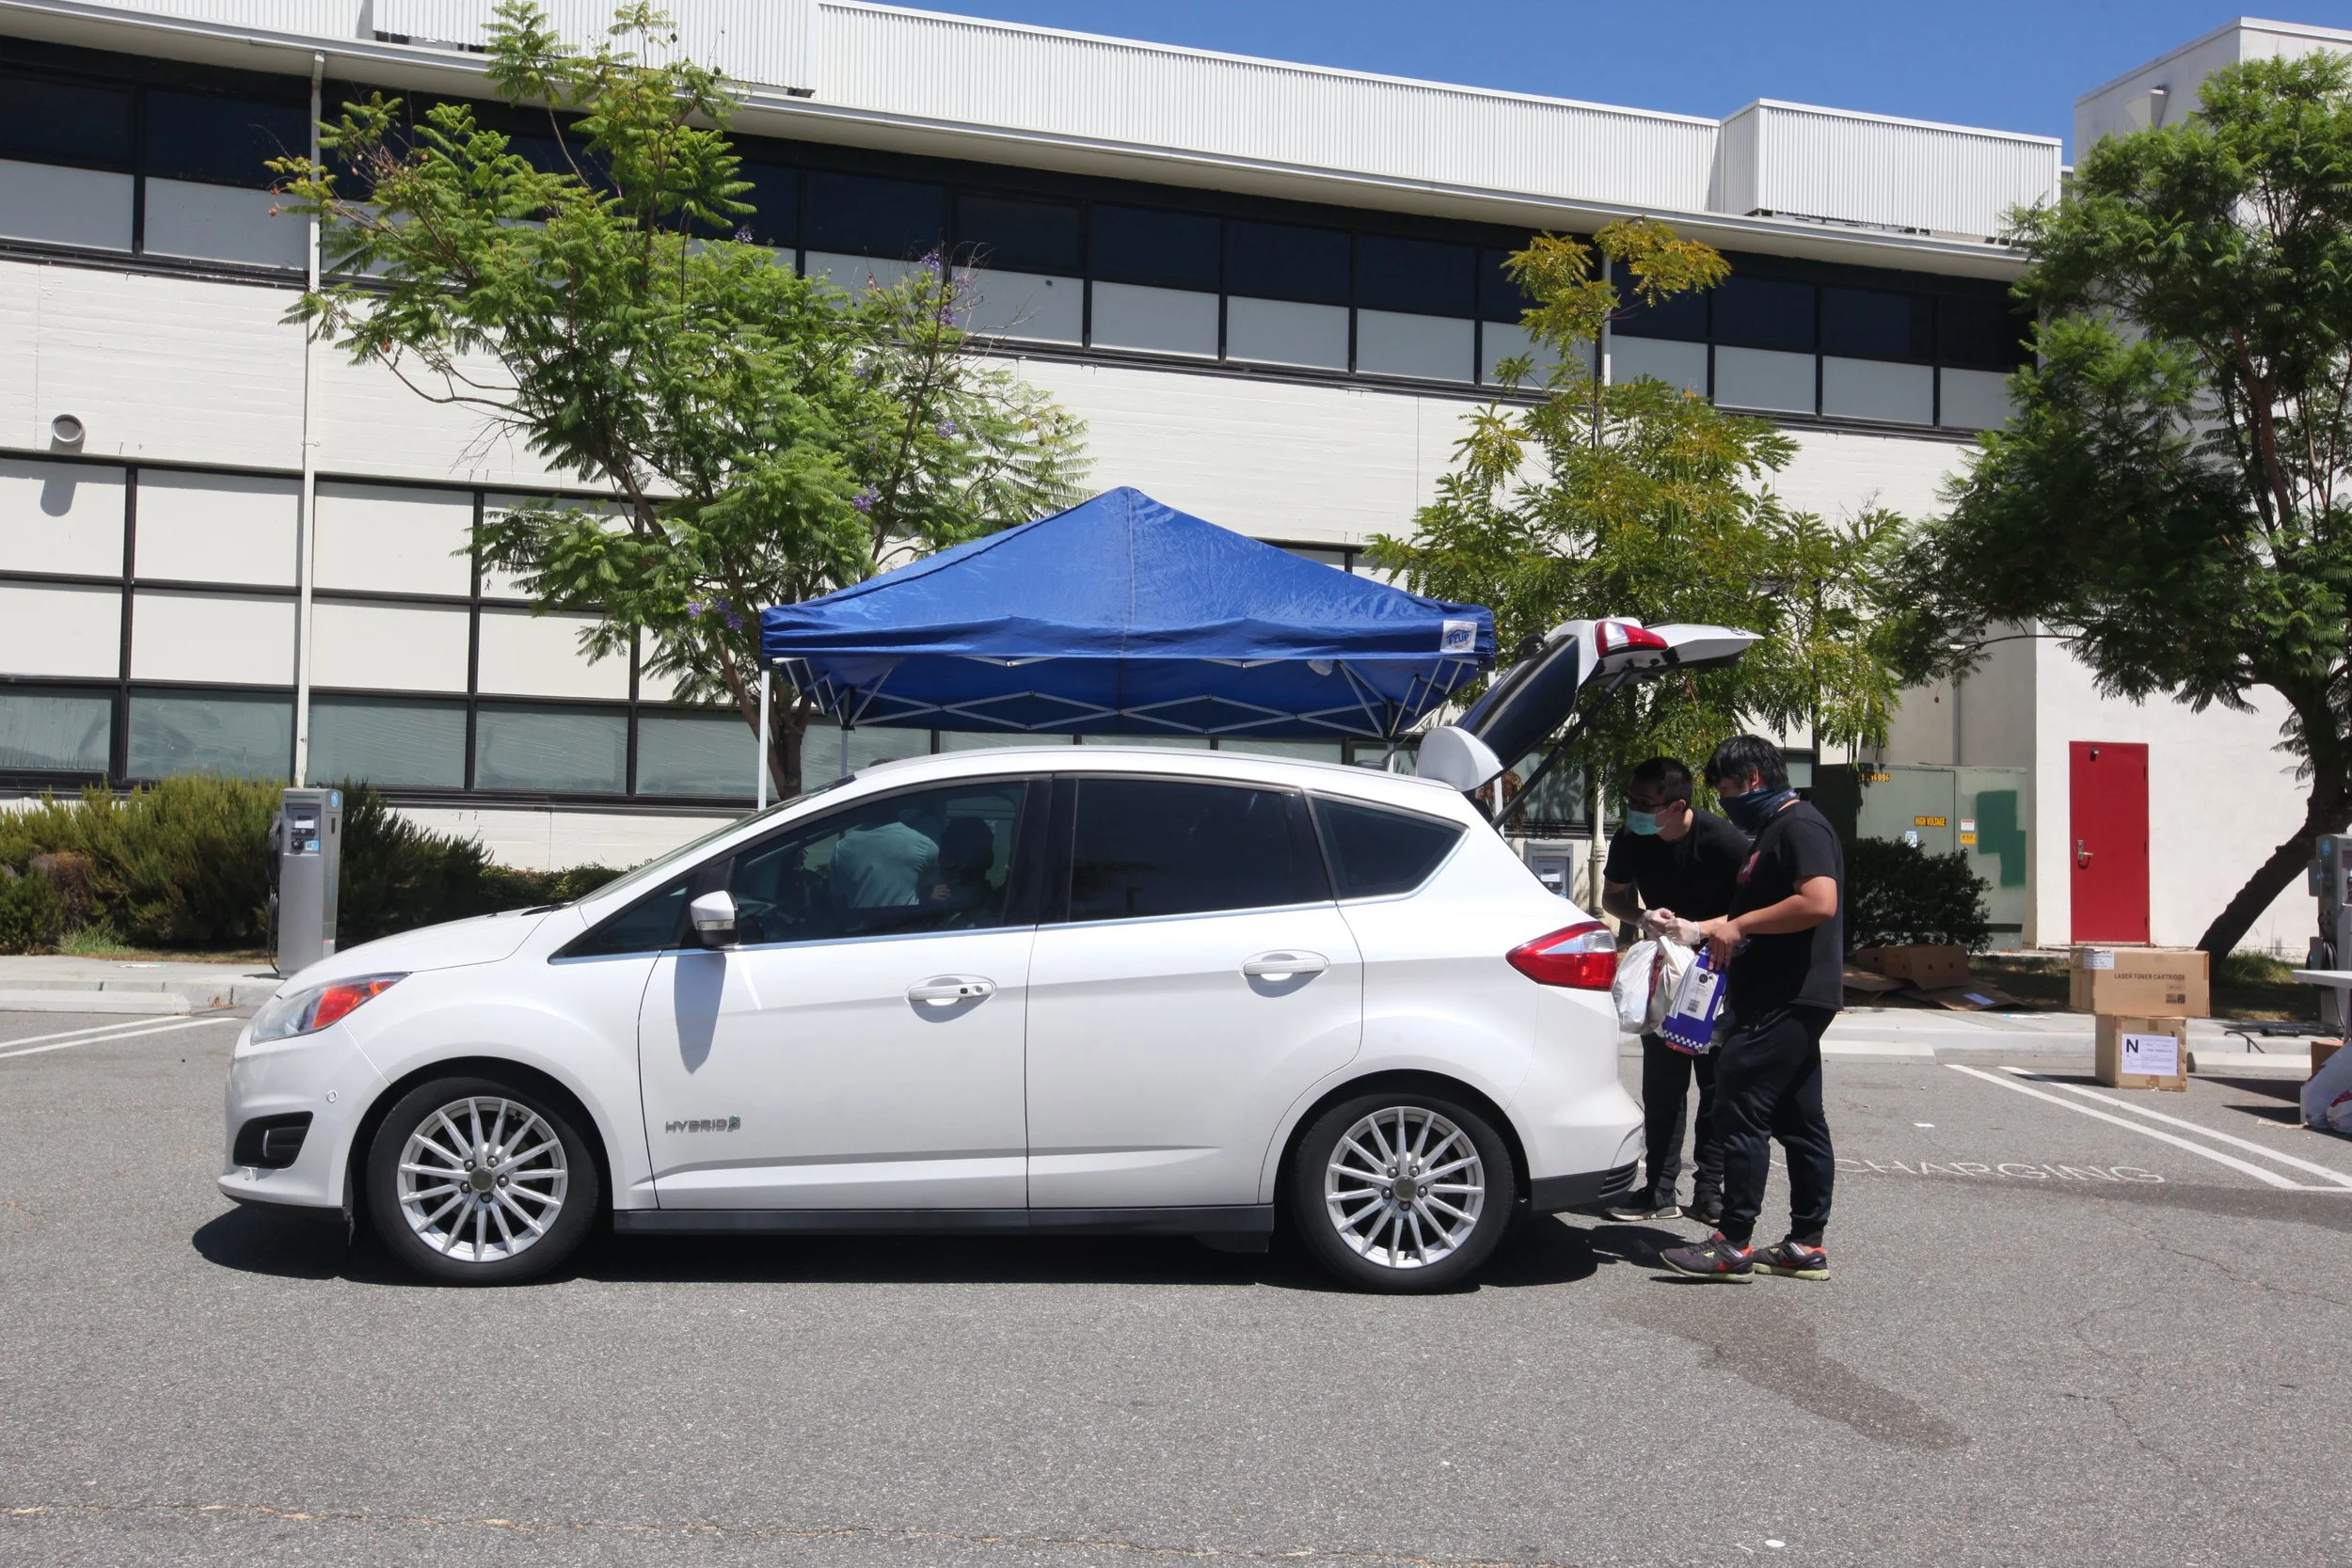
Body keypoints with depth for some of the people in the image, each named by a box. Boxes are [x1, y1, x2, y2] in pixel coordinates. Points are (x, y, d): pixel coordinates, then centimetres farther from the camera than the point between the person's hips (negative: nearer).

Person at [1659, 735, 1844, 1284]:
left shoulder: (1800, 827, -12)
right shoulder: (1773, 831, 21)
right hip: (1784, 1003, 11)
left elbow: (1820, 903, -27)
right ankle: (1807, 1245, 15)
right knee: (1798, 1120, 11)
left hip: (1786, 1003, -11)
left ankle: (1733, 1245, -8)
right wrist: (1704, 928, 20)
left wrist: (1740, 925, -20)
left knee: (1741, 1113, -10)